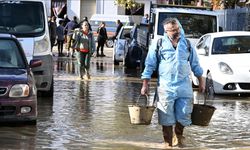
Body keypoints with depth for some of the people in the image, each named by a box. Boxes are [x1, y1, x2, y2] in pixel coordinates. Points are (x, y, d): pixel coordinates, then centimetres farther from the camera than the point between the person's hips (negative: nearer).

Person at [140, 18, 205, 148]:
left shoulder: (187, 44, 8)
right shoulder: (158, 44, -2)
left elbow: (195, 64, 16)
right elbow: (149, 66, 1)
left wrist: (201, 82, 17)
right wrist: (145, 84, -2)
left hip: (184, 86, 2)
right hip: (166, 87, -2)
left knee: (184, 116, 4)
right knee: (167, 118, 2)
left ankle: (179, 135, 32)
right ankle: (168, 143, 17)